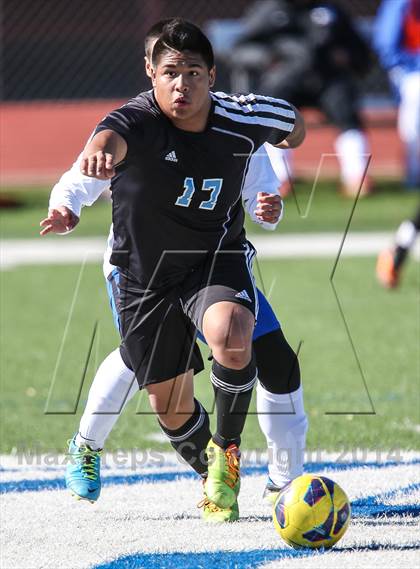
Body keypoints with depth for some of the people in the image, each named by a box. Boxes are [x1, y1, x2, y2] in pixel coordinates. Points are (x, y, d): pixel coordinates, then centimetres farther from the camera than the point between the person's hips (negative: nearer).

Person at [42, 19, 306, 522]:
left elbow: (293, 122, 9)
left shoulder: (242, 120, -16)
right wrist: (100, 150, -75)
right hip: (143, 276, 0)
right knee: (169, 404, 9)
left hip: (216, 258, 0)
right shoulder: (140, 120, -26)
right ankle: (212, 477, 41)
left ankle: (228, 449, -8)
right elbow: (114, 134, -52)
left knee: (230, 332, -33)